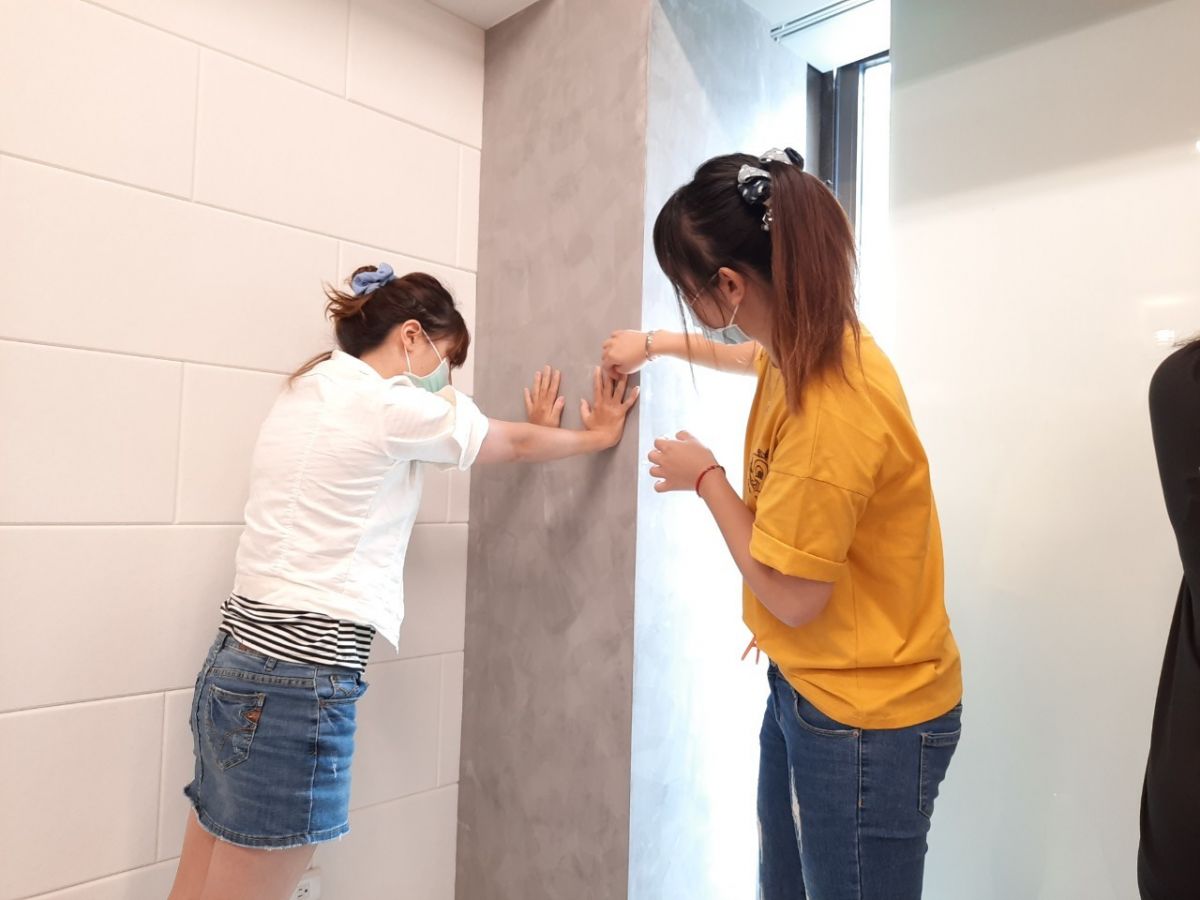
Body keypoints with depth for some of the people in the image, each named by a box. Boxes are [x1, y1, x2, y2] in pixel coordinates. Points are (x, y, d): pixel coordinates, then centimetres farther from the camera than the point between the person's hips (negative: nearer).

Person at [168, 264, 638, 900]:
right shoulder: (391, 405, -11)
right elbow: (518, 445, 5)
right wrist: (596, 435, 23)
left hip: (239, 662, 9)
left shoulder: (311, 391, 14)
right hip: (298, 684, -9)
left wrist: (530, 432, 34)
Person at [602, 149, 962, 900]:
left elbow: (790, 595, -24)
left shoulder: (830, 411, -31)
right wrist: (656, 345, 26)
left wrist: (706, 478, -13)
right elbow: (758, 357, 24)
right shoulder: (809, 345, -3)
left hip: (865, 718, -9)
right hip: (806, 687, 9)